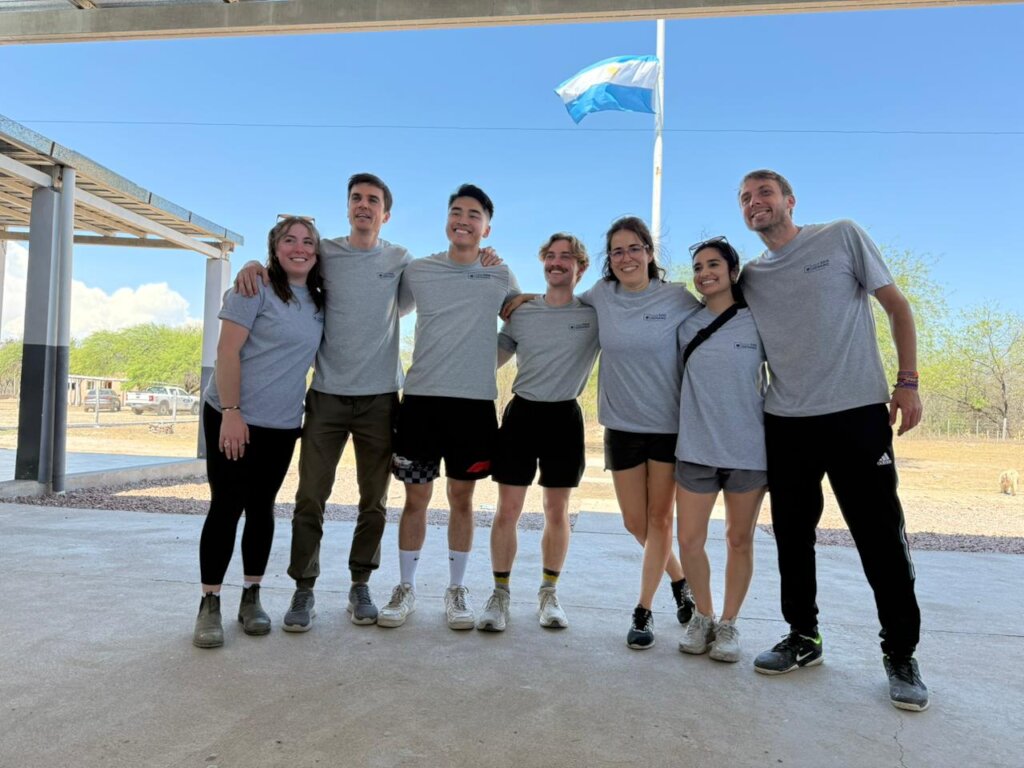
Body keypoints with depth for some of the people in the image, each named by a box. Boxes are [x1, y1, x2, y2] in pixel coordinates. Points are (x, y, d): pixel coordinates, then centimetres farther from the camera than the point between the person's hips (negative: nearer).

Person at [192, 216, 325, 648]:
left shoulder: (318, 302, 10)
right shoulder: (255, 288, -7)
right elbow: (227, 351, -13)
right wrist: (231, 413, -19)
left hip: (282, 424, 5)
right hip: (233, 417, -5)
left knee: (261, 508, 11)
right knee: (226, 507, -2)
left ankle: (251, 598, 22)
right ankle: (209, 604, 9)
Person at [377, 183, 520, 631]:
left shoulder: (501, 276, 7)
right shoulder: (418, 271, 6)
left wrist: (489, 362, 7)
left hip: (475, 402, 0)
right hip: (421, 397, 0)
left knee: (462, 497, 8)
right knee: (416, 496, 5)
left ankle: (456, 589, 22)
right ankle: (405, 588, 20)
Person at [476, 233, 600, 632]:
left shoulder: (597, 313, 0)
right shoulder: (521, 312, 6)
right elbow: (491, 358, 9)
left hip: (564, 418, -1)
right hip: (522, 414, 1)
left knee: (557, 511, 10)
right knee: (507, 509, 1)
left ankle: (549, 593, 27)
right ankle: (500, 593, 17)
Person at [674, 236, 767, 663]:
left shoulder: (758, 323, -1)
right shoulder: (685, 325, 4)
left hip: (749, 450, -1)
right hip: (695, 450, 2)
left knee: (740, 540, 10)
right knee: (690, 540, 2)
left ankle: (728, 624, 25)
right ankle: (702, 617, 24)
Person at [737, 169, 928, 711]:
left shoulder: (842, 237, 1)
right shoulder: (750, 277, 10)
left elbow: (896, 306, 1)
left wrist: (907, 382, -6)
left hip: (857, 413, -4)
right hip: (785, 422, 4)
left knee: (881, 537, 2)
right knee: (792, 536, 10)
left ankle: (901, 655, 19)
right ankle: (803, 637, 28)